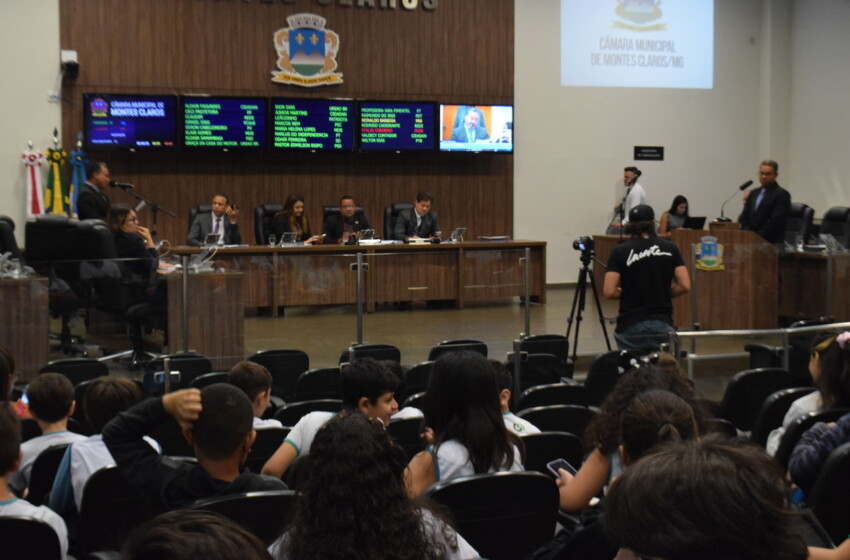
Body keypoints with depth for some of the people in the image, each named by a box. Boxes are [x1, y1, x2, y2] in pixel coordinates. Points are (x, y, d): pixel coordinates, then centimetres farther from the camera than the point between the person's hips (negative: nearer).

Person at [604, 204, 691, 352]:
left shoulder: (620, 251, -3)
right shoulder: (670, 248, 4)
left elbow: (609, 291, -11)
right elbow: (685, 286, -2)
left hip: (630, 327, -2)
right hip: (663, 325, 2)